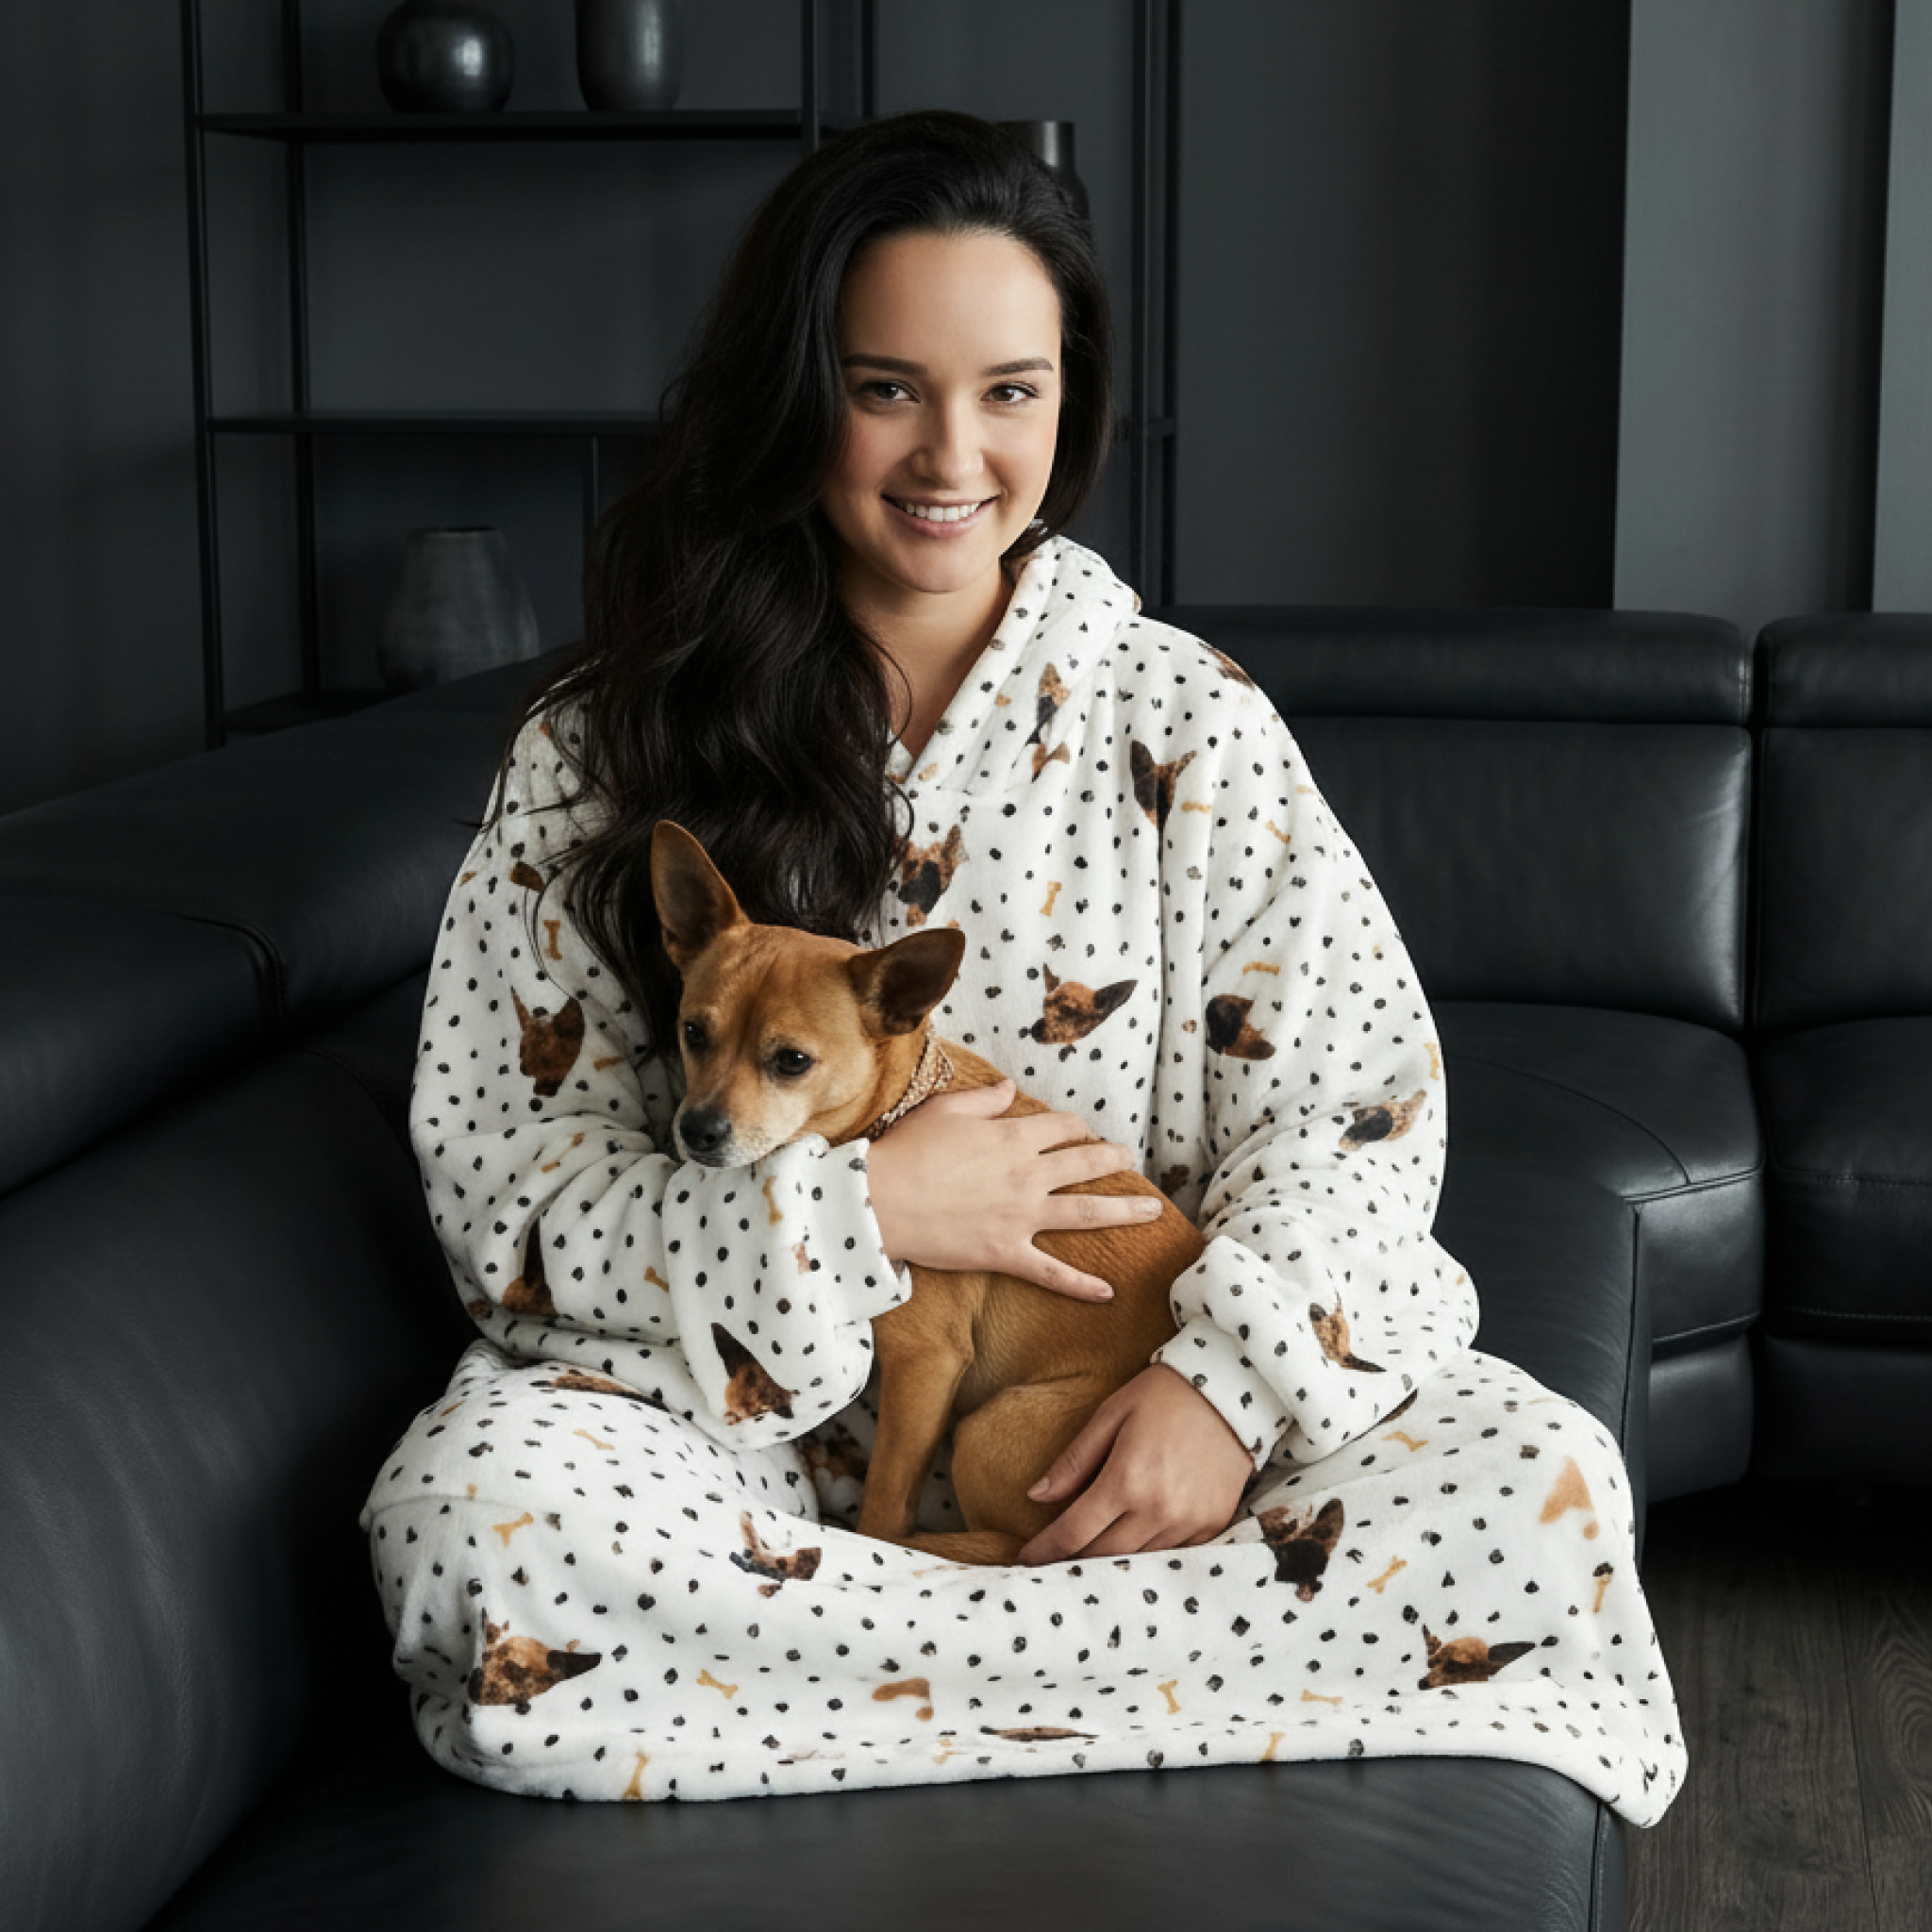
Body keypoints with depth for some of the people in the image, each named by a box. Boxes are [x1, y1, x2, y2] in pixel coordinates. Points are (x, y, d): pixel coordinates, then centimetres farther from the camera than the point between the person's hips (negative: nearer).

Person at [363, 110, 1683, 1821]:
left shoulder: (1184, 720, 4)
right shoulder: (602, 750, 1)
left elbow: (1356, 1100, -1)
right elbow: (500, 1178, -4)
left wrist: (1233, 1377, -20)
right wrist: (855, 1210, -18)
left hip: (1120, 1415, 1)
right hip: (759, 1411, 0)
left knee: (1547, 1488, -23)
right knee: (470, 1517, -33)